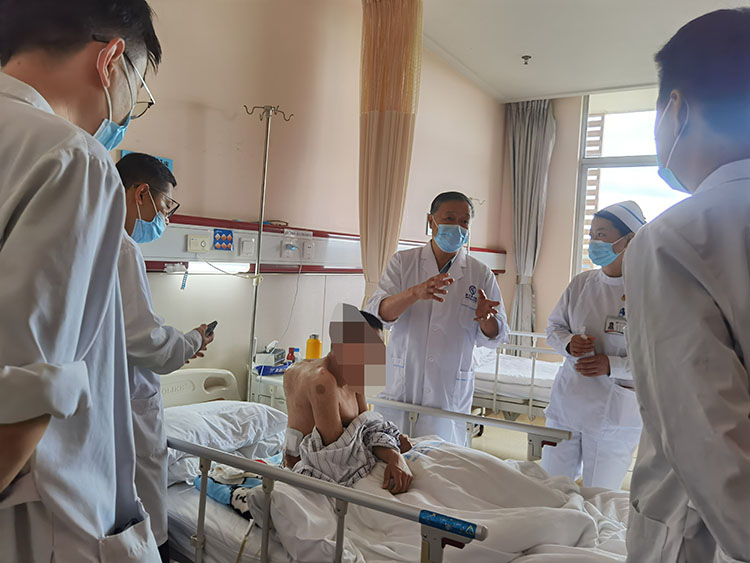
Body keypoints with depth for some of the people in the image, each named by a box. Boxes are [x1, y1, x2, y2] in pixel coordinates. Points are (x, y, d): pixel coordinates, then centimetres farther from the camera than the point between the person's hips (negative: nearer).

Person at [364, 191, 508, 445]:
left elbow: (495, 337, 5)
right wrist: (415, 293, -27)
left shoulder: (481, 274, 4)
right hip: (400, 386, 0)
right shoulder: (403, 262, 3)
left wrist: (486, 318, -18)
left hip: (451, 395, 1)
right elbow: (374, 314, -10)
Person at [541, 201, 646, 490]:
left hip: (614, 416, -4)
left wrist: (612, 365, -22)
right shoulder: (581, 283, 2)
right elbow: (554, 326, 12)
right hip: (566, 405, 4)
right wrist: (568, 343, -10)